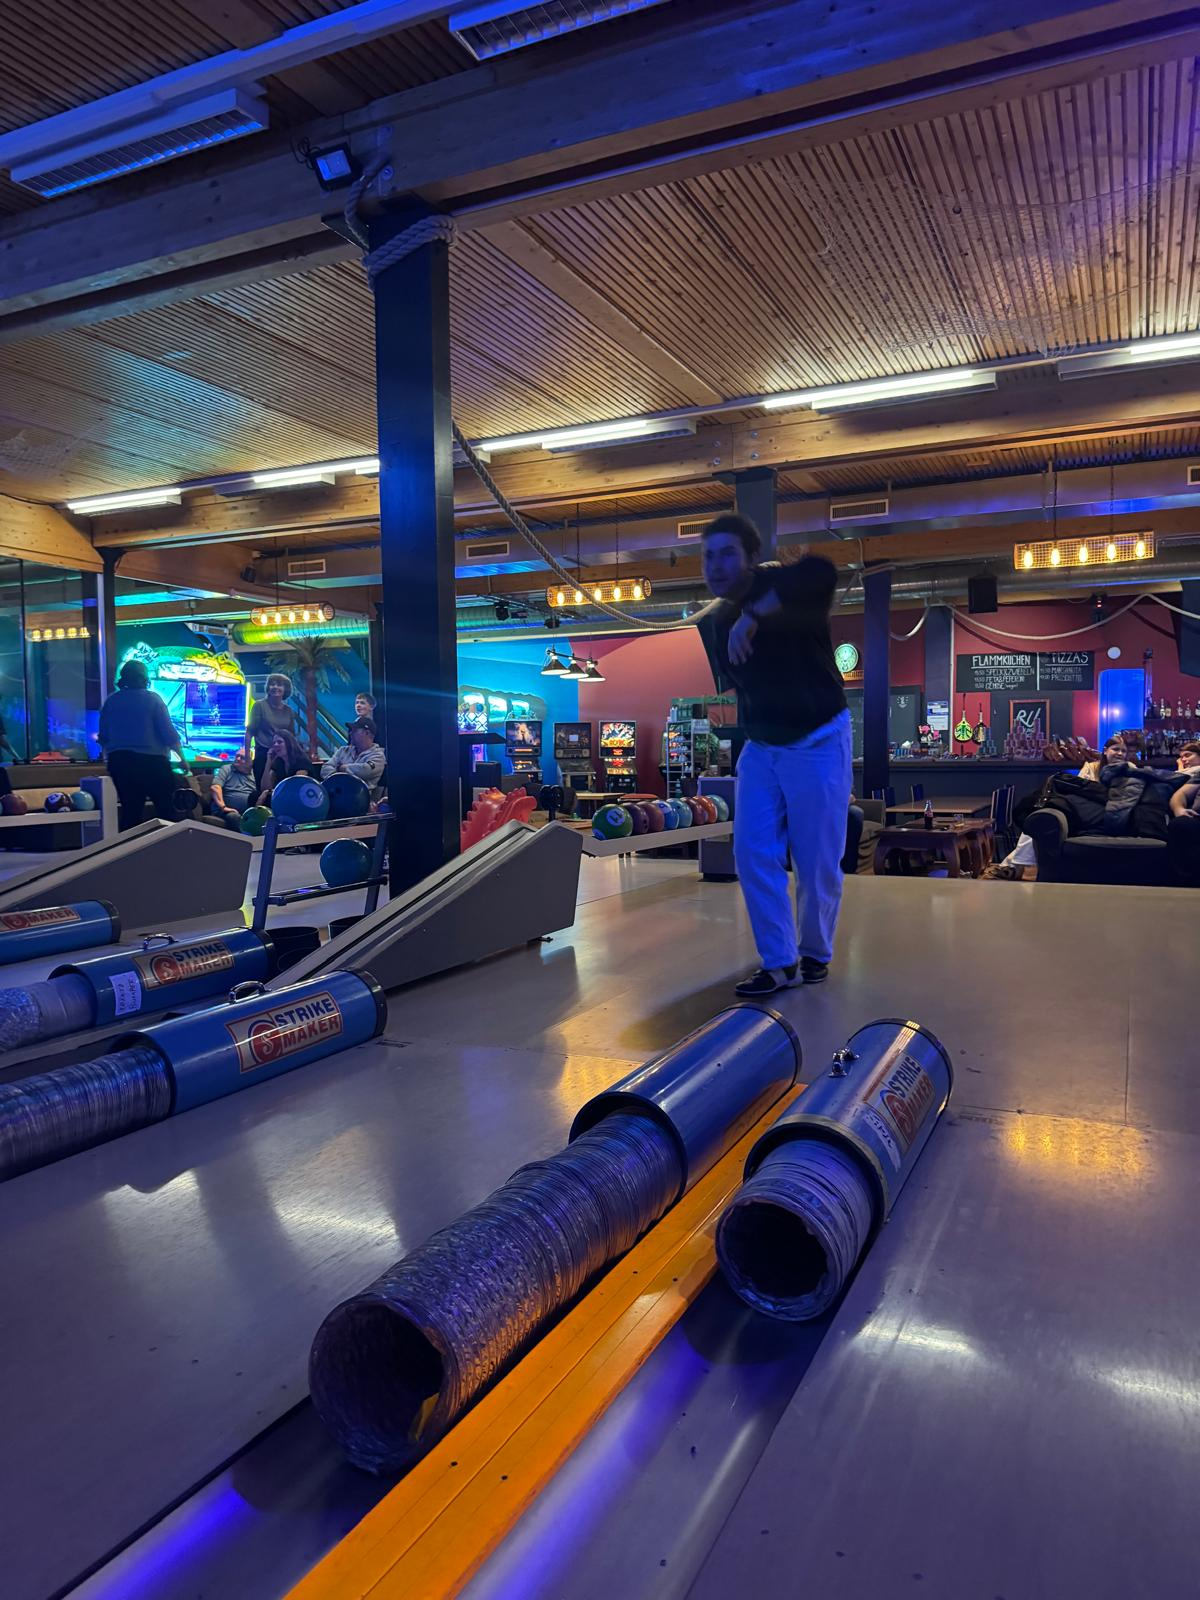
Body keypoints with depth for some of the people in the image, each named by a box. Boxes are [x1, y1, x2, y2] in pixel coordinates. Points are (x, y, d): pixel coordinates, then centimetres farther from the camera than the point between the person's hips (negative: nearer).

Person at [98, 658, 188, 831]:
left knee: (130, 812, 9)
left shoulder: (111, 701, 6)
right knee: (166, 810, 8)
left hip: (119, 761, 4)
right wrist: (182, 758, 2)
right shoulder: (152, 699, -6)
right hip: (151, 761, -4)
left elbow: (103, 737, 10)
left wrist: (112, 755, 27)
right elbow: (169, 733, -9)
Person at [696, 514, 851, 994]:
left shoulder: (780, 585, -16)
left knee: (817, 860, 1)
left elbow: (821, 571, -42)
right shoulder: (708, 623, 3)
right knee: (753, 853, -2)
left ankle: (815, 952, 24)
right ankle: (779, 962, 9)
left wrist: (753, 614, -39)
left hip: (817, 742, -5)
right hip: (760, 746, 6)